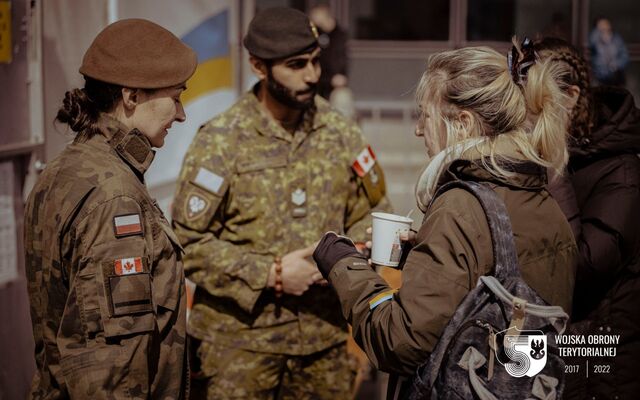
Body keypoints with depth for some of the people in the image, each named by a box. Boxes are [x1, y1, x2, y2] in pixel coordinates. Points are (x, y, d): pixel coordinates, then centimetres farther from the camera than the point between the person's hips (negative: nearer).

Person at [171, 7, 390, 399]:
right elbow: (189, 241, -11)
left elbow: (373, 214, 11)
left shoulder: (341, 133, 3)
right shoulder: (220, 142, -10)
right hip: (241, 337, -4)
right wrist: (271, 274, -16)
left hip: (326, 335, 4)